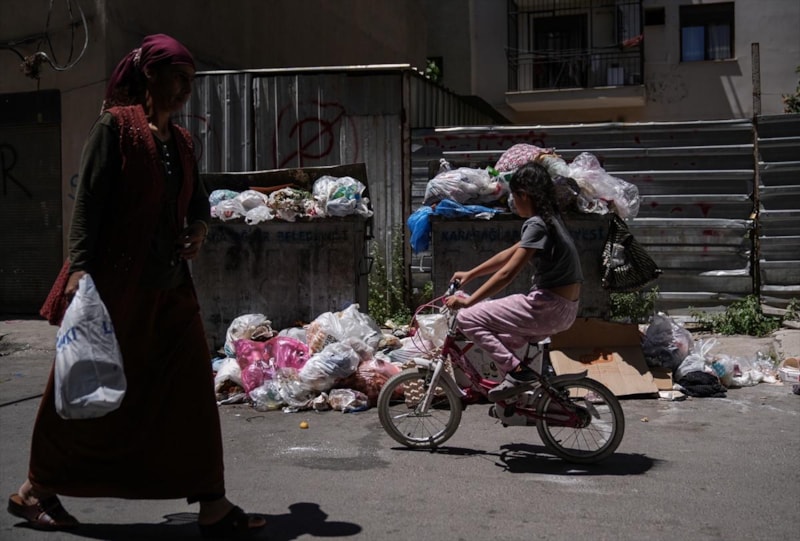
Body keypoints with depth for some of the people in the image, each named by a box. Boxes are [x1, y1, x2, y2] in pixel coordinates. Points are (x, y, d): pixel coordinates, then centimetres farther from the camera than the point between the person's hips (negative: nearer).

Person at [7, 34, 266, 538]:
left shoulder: (181, 140, 14)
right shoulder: (116, 125, -5)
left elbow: (198, 199, 25)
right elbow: (88, 199, -11)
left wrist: (199, 228, 4)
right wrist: (80, 266, -19)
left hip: (171, 287, 6)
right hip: (115, 282, -6)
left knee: (192, 390, 0)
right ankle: (35, 490, 30)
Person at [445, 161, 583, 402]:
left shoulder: (536, 225, -16)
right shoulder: (550, 219, 14)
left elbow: (507, 273, -22)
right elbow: (508, 254, 20)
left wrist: (468, 301, -20)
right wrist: (470, 274, 23)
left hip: (549, 307, -10)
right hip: (564, 307, 10)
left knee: (467, 318, -8)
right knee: (498, 339, 22)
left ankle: (516, 372, -9)